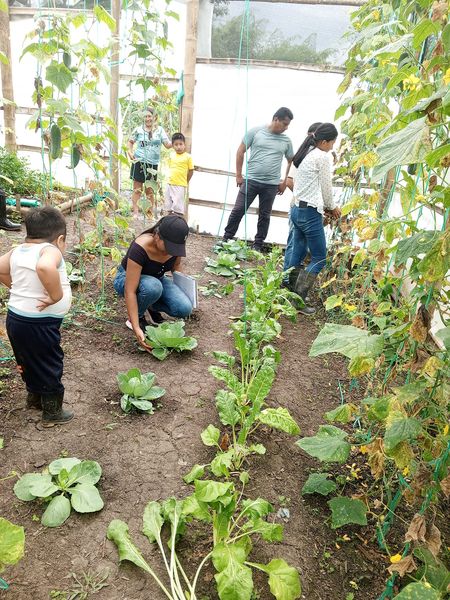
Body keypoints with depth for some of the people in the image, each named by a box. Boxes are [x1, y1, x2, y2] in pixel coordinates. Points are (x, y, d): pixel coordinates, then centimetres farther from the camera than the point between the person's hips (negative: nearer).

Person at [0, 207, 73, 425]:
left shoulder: (18, 250, 4)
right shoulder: (50, 251, -19)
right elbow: (45, 267, -41)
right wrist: (56, 296, -30)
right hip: (39, 323, -8)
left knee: (29, 360, 28)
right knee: (49, 366, 11)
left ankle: (35, 396, 49)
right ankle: (52, 412, 26)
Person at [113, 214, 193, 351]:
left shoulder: (175, 244, -20)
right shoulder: (140, 248, -36)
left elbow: (176, 266, 4)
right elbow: (130, 291, -38)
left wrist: (181, 293, -5)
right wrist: (136, 328, -43)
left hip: (156, 279, 4)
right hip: (127, 279, -4)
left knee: (184, 308, -23)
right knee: (152, 286, -41)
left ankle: (152, 307, 7)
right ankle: (136, 317, -11)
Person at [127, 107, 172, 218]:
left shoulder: (159, 130, 4)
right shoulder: (139, 130, 3)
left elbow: (168, 144, -2)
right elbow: (130, 141, 16)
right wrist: (130, 151, -1)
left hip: (153, 163, 1)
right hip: (139, 162, 0)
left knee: (149, 189, 9)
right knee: (137, 189, 2)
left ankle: (153, 211, 21)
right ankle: (135, 212, 7)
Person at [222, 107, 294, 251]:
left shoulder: (286, 141, 5)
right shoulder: (255, 131, -2)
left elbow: (291, 161, 16)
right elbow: (241, 151, 1)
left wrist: (285, 182, 10)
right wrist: (238, 175, -2)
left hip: (271, 185, 2)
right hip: (251, 180, -2)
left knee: (264, 216, 8)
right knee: (238, 210, -1)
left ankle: (258, 245, 20)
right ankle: (226, 238, 12)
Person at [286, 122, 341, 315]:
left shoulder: (306, 154, 16)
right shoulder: (323, 156, -10)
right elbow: (326, 187, -5)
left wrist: (328, 207, 17)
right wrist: (332, 207, 12)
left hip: (297, 209, 9)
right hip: (310, 212, -9)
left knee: (296, 255, 15)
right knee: (319, 259, -1)